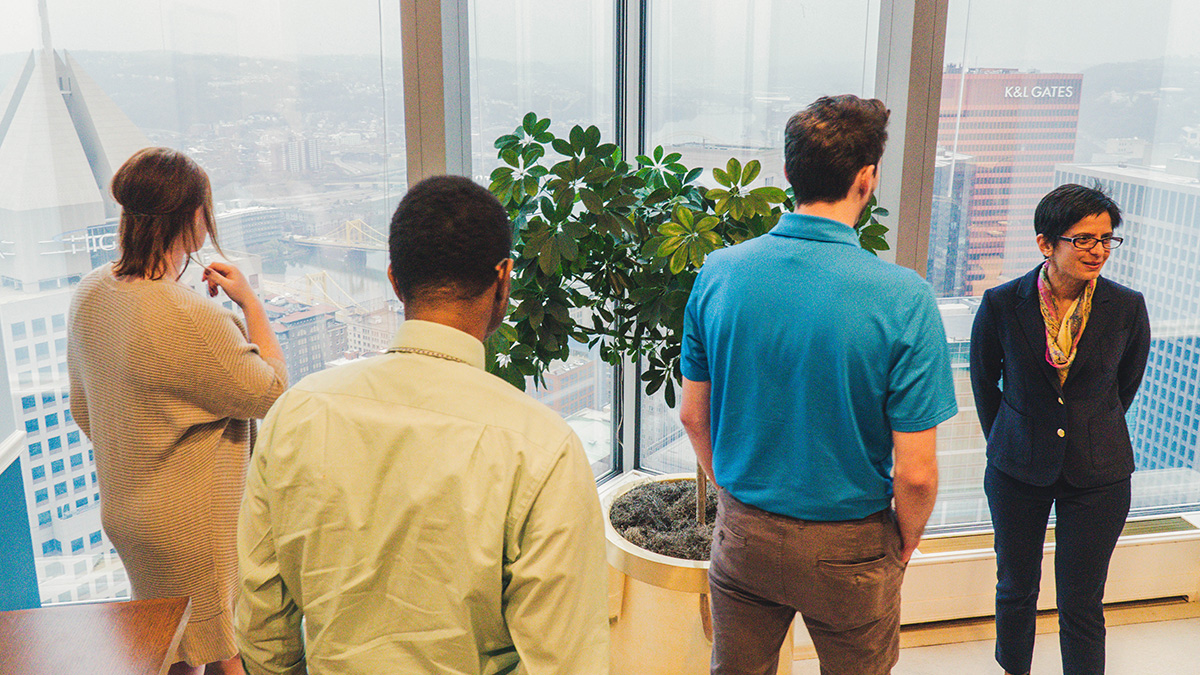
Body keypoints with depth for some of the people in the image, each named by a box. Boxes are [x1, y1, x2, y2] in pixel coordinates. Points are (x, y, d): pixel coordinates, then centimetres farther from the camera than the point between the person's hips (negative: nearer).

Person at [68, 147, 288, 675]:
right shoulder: (193, 320, -30)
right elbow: (271, 393, -17)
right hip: (194, 525, -8)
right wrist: (251, 303, -10)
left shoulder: (91, 293, -3)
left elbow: (83, 409, 9)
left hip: (122, 508, 8)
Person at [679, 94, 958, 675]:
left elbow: (694, 415, 0)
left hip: (743, 534, 3)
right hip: (849, 550, -2)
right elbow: (916, 473, -18)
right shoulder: (903, 299, -21)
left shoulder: (717, 274, -11)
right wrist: (905, 544, 2)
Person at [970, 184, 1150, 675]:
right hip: (1017, 470, 1)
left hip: (1098, 476, 0)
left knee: (1081, 607, 5)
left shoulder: (1127, 308, -10)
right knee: (1016, 588, 17)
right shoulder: (1002, 305, -12)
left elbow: (1127, 383, 8)